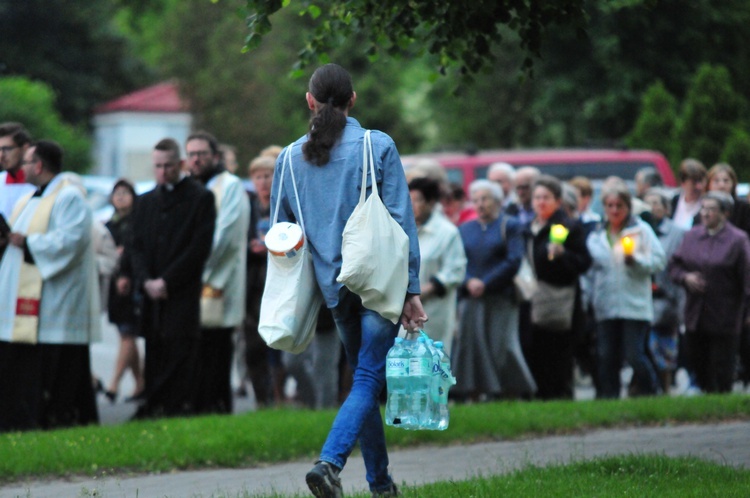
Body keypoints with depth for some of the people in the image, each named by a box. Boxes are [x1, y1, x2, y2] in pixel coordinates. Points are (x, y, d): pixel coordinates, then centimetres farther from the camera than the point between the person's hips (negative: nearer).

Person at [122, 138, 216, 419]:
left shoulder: (200, 198, 1)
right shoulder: (146, 202, 17)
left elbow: (199, 248, -6)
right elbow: (136, 246, 12)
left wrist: (166, 281, -10)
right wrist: (145, 281, -6)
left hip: (183, 296, -5)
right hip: (152, 298, 5)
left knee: (180, 355, -9)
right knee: (154, 358, 3)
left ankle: (178, 408, -10)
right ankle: (151, 408, 5)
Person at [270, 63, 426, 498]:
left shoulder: (291, 158, 5)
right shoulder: (378, 146, -4)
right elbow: (402, 221, -6)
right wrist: (412, 290, -4)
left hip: (334, 284, 4)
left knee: (364, 378, 16)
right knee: (368, 378, -6)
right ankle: (330, 463, -26)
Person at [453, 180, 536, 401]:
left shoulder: (510, 226, 5)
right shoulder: (465, 229, 16)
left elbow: (514, 261, -5)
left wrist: (485, 283, -12)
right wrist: (468, 282, -12)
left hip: (500, 299, -3)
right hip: (471, 299, 3)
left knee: (503, 347, -9)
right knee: (470, 346, -3)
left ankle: (513, 396, -2)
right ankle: (473, 396, 0)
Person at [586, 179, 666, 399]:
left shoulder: (641, 230, 1)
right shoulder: (596, 235, 15)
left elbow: (659, 261, -3)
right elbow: (590, 267, 21)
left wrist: (635, 259, -17)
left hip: (634, 305, -4)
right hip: (606, 306, 4)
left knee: (634, 356, -8)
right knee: (606, 357, 3)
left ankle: (652, 395, 8)